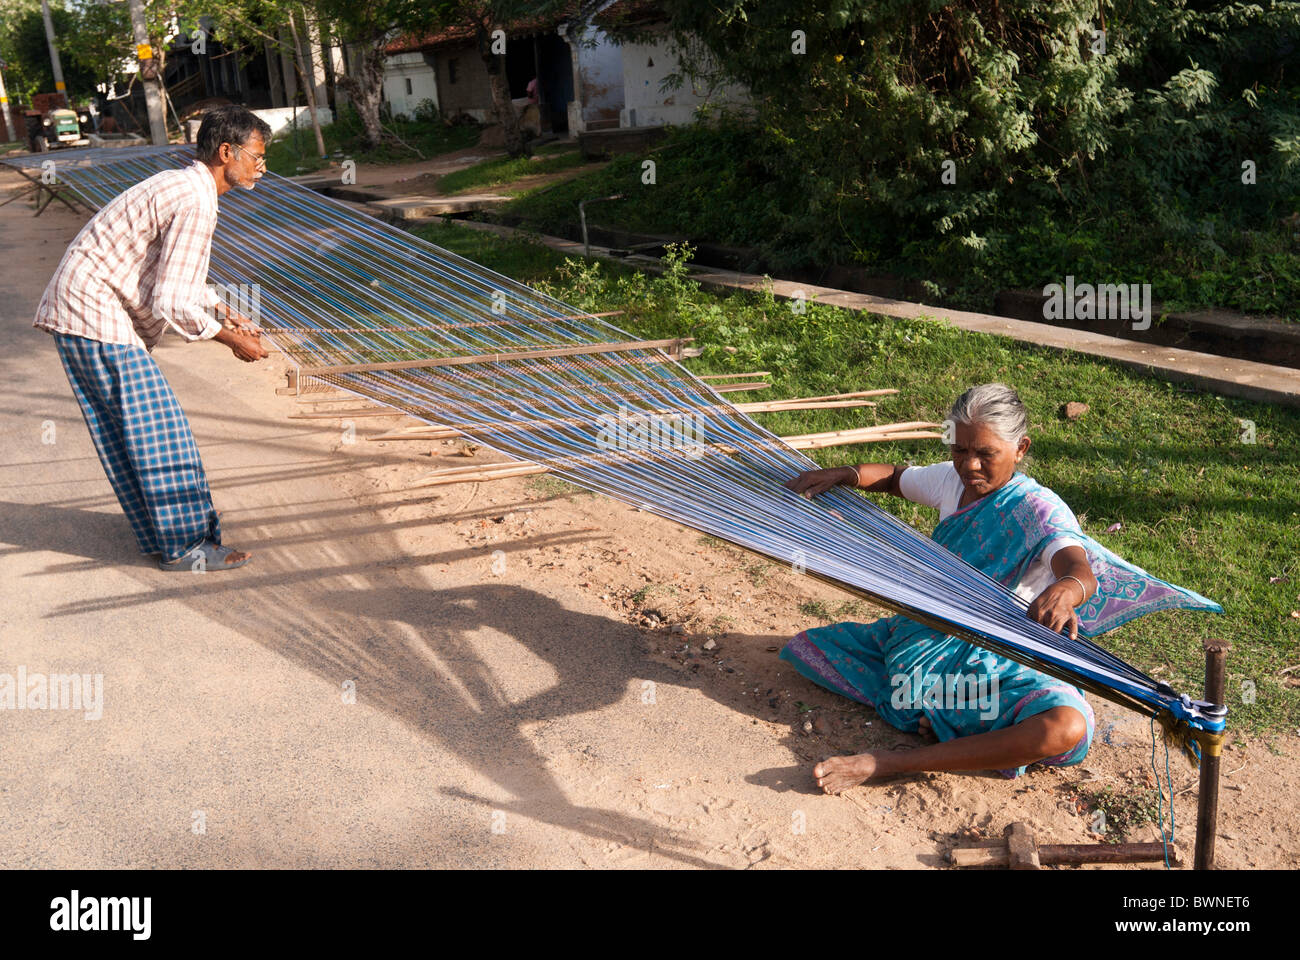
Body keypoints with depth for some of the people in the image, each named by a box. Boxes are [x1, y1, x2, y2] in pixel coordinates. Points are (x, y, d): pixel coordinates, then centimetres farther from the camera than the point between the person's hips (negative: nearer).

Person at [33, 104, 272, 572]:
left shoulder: (182, 185, 14)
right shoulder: (195, 203, -19)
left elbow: (176, 278, 24)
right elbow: (172, 304, -22)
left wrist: (224, 313, 15)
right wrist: (230, 339, -10)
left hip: (80, 307, 10)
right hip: (97, 317, -10)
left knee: (129, 432, 15)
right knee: (157, 428, -6)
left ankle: (163, 531, 25)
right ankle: (185, 546, 1)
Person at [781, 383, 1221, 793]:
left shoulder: (1038, 508, -15)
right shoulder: (950, 479, 3)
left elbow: (1081, 570, -34)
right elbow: (895, 477, 23)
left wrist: (1065, 590, -60)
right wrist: (843, 474, 2)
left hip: (996, 658, -5)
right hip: (927, 635, 6)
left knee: (1066, 728, -38)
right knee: (805, 646, -6)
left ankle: (890, 764, -35)